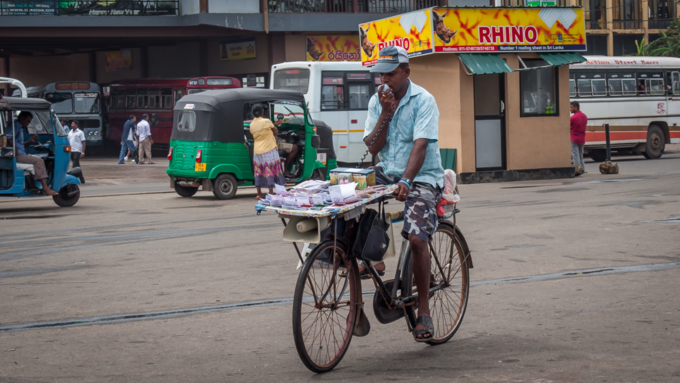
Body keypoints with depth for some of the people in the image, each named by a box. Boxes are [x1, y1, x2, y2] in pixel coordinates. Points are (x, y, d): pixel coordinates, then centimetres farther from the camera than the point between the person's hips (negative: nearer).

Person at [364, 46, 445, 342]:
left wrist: (406, 181, -36)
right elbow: (373, 147, 0)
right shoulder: (377, 101, 6)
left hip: (422, 178, -6)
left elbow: (420, 145, -23)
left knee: (417, 238, -23)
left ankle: (423, 310, -9)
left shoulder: (423, 100, -11)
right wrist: (385, 114, -13)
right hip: (387, 173, 6)